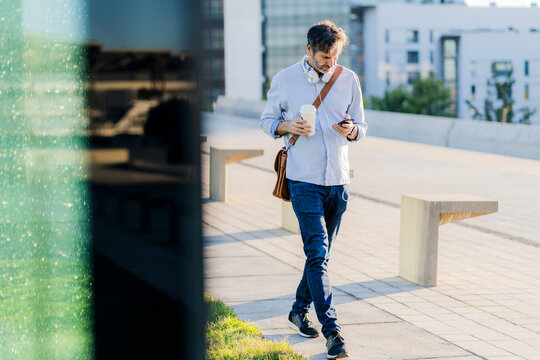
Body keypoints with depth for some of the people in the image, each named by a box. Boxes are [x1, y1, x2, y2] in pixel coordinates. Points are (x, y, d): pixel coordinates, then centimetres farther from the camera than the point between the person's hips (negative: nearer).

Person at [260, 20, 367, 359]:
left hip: (338, 180, 4)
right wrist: (287, 126, -12)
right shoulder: (285, 79, -1)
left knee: (321, 253, 14)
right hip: (304, 180, -4)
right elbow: (267, 120, 9)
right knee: (317, 254, -11)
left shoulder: (349, 80, 5)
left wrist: (350, 131, -12)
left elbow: (361, 125, 11)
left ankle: (300, 310, 33)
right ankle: (332, 330, -13)